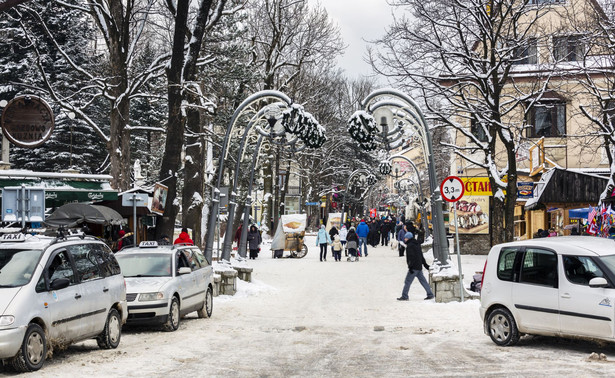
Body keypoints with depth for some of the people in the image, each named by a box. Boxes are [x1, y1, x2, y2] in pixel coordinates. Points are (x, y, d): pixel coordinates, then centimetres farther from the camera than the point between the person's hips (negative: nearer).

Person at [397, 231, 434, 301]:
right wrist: (425, 264, 27)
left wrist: (410, 266, -20)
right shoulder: (417, 244, 17)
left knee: (407, 281, -5)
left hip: (414, 267, -9)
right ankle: (430, 294, 9)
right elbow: (421, 256, 22)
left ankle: (404, 296, -4)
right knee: (423, 280, 11)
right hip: (419, 266, 9)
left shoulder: (409, 246, -11)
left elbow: (411, 257, -19)